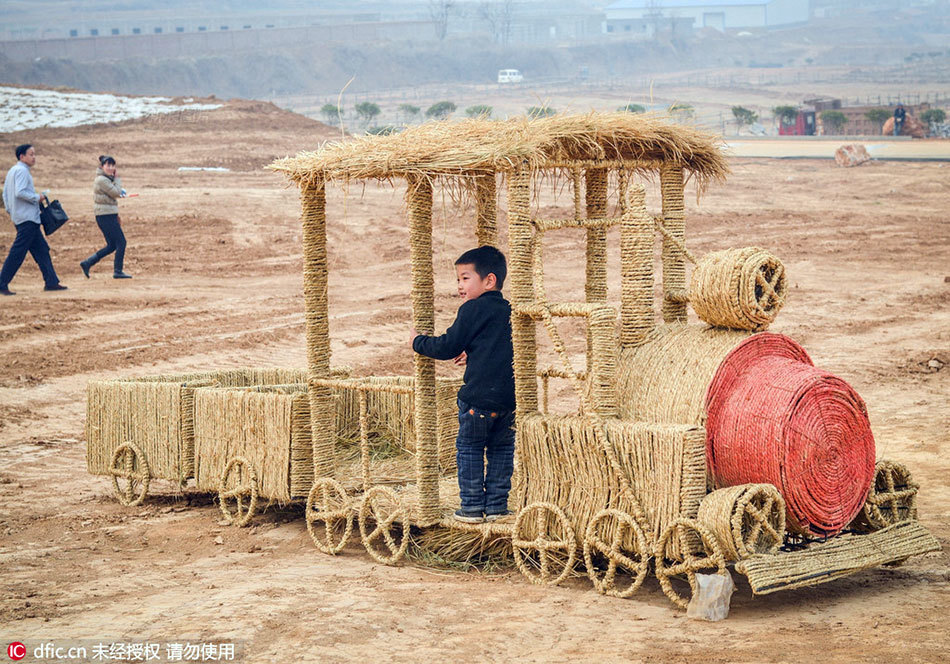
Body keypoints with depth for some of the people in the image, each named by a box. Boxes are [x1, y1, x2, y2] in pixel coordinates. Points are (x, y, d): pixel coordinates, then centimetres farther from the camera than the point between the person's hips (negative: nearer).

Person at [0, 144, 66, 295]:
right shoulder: (21, 171, -12)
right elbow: (19, 192, -23)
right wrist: (37, 197, -13)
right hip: (27, 218, -11)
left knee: (41, 250, 10)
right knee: (17, 253, -9)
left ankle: (51, 282, 11)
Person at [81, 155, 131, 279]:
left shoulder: (105, 179, 16)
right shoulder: (102, 180, -15)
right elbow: (116, 193, -16)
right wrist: (117, 179, -7)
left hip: (110, 216, 10)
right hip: (106, 216, -10)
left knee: (112, 245, 13)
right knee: (121, 242, -5)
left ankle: (87, 263, 13)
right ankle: (117, 271, 0)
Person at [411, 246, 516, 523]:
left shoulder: (473, 309, -8)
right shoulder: (510, 311, 12)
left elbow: (448, 346, -8)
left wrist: (418, 341, 7)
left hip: (478, 397, -6)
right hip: (509, 397, 6)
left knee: (469, 449, 8)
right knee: (501, 449, 16)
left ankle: (472, 506, 8)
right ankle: (496, 505, 16)